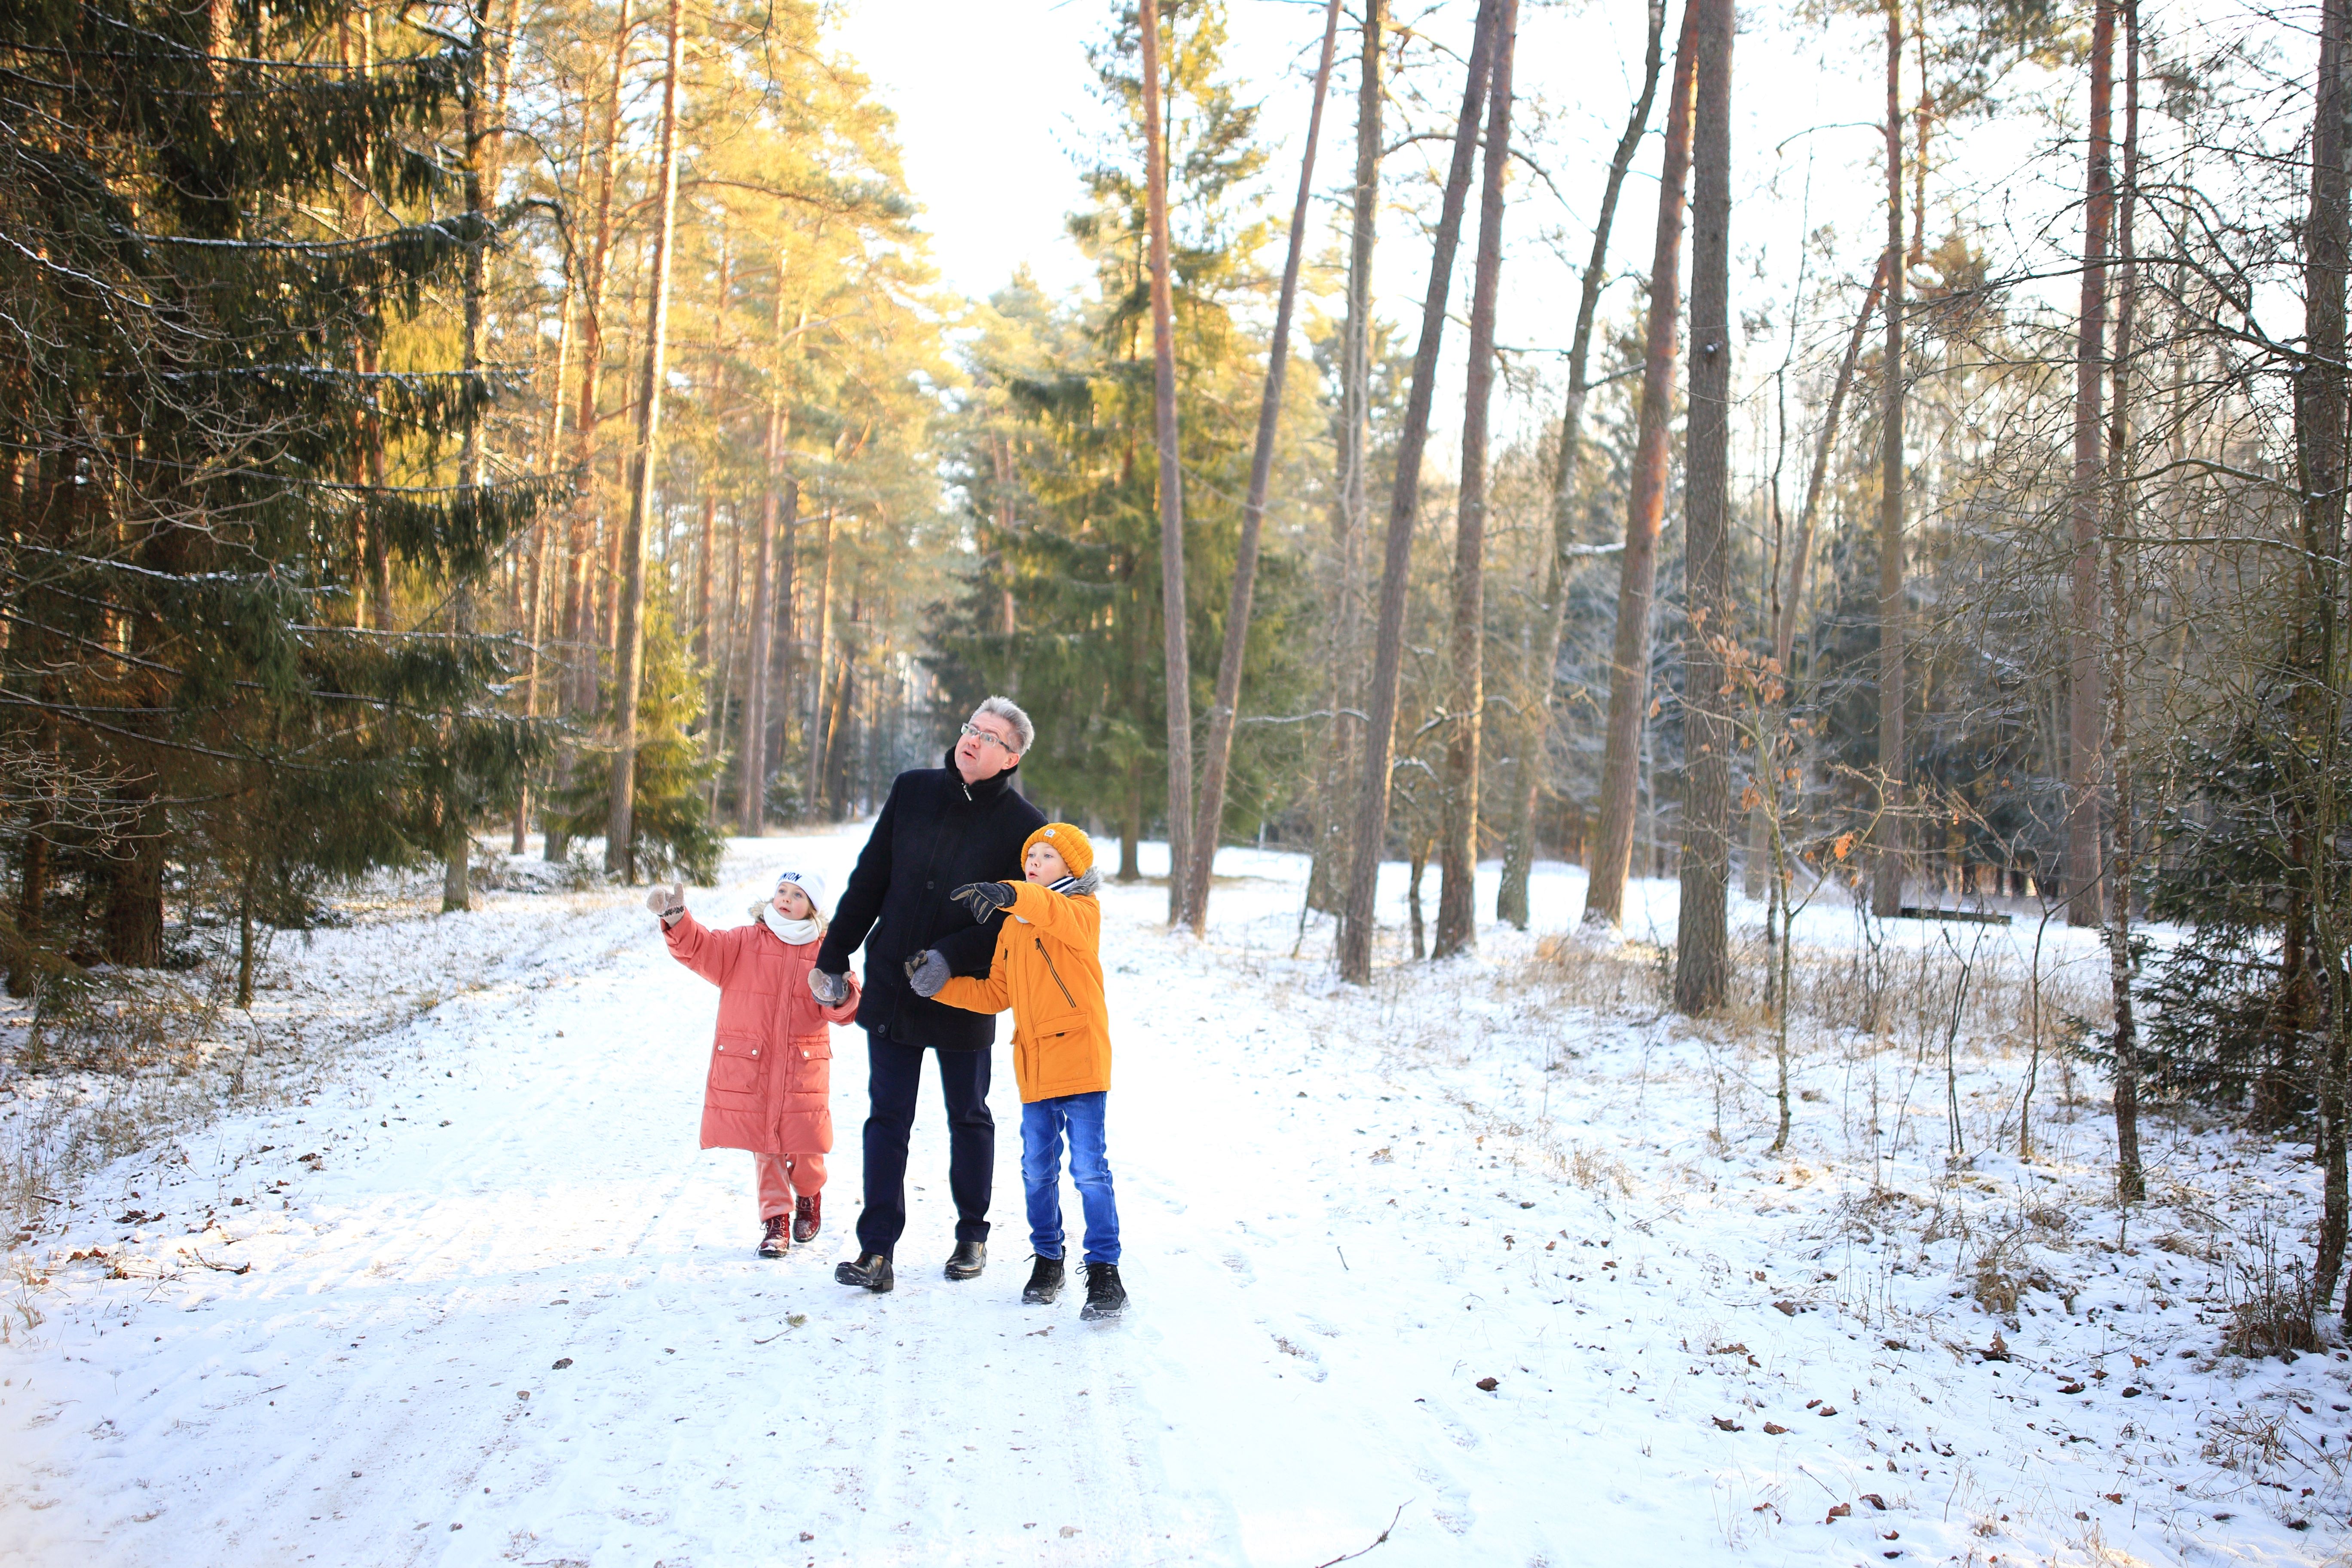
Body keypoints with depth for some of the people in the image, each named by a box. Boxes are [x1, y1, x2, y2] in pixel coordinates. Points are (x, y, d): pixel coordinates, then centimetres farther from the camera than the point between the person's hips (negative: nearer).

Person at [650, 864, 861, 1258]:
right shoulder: (743, 943, 4)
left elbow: (846, 1011, -1)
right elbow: (700, 949, -11)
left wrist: (841, 997, -25)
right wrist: (676, 920, -30)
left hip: (803, 1070, 0)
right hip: (748, 1067, 0)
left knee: (805, 1146, 2)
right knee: (764, 1147, 4)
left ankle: (809, 1197, 32)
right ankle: (775, 1219, 17)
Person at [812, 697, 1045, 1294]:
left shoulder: (1024, 826, -9)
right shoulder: (913, 791, 2)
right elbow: (869, 880, 7)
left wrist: (948, 958, -25)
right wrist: (834, 958, 8)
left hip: (965, 998, -2)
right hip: (890, 990, 2)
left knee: (969, 1118, 13)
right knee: (886, 1117, 3)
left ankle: (972, 1237, 28)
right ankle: (876, 1250, 6)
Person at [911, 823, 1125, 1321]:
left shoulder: (1081, 911, -4)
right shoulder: (1012, 927, 18)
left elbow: (1059, 915, -31)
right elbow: (996, 995, 21)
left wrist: (1010, 895, -48)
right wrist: (940, 984, 12)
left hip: (1080, 1059, -7)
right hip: (1034, 1067, 7)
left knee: (1089, 1168, -7)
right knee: (1037, 1170, 10)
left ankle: (1104, 1271, 0)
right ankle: (1047, 1260, 26)